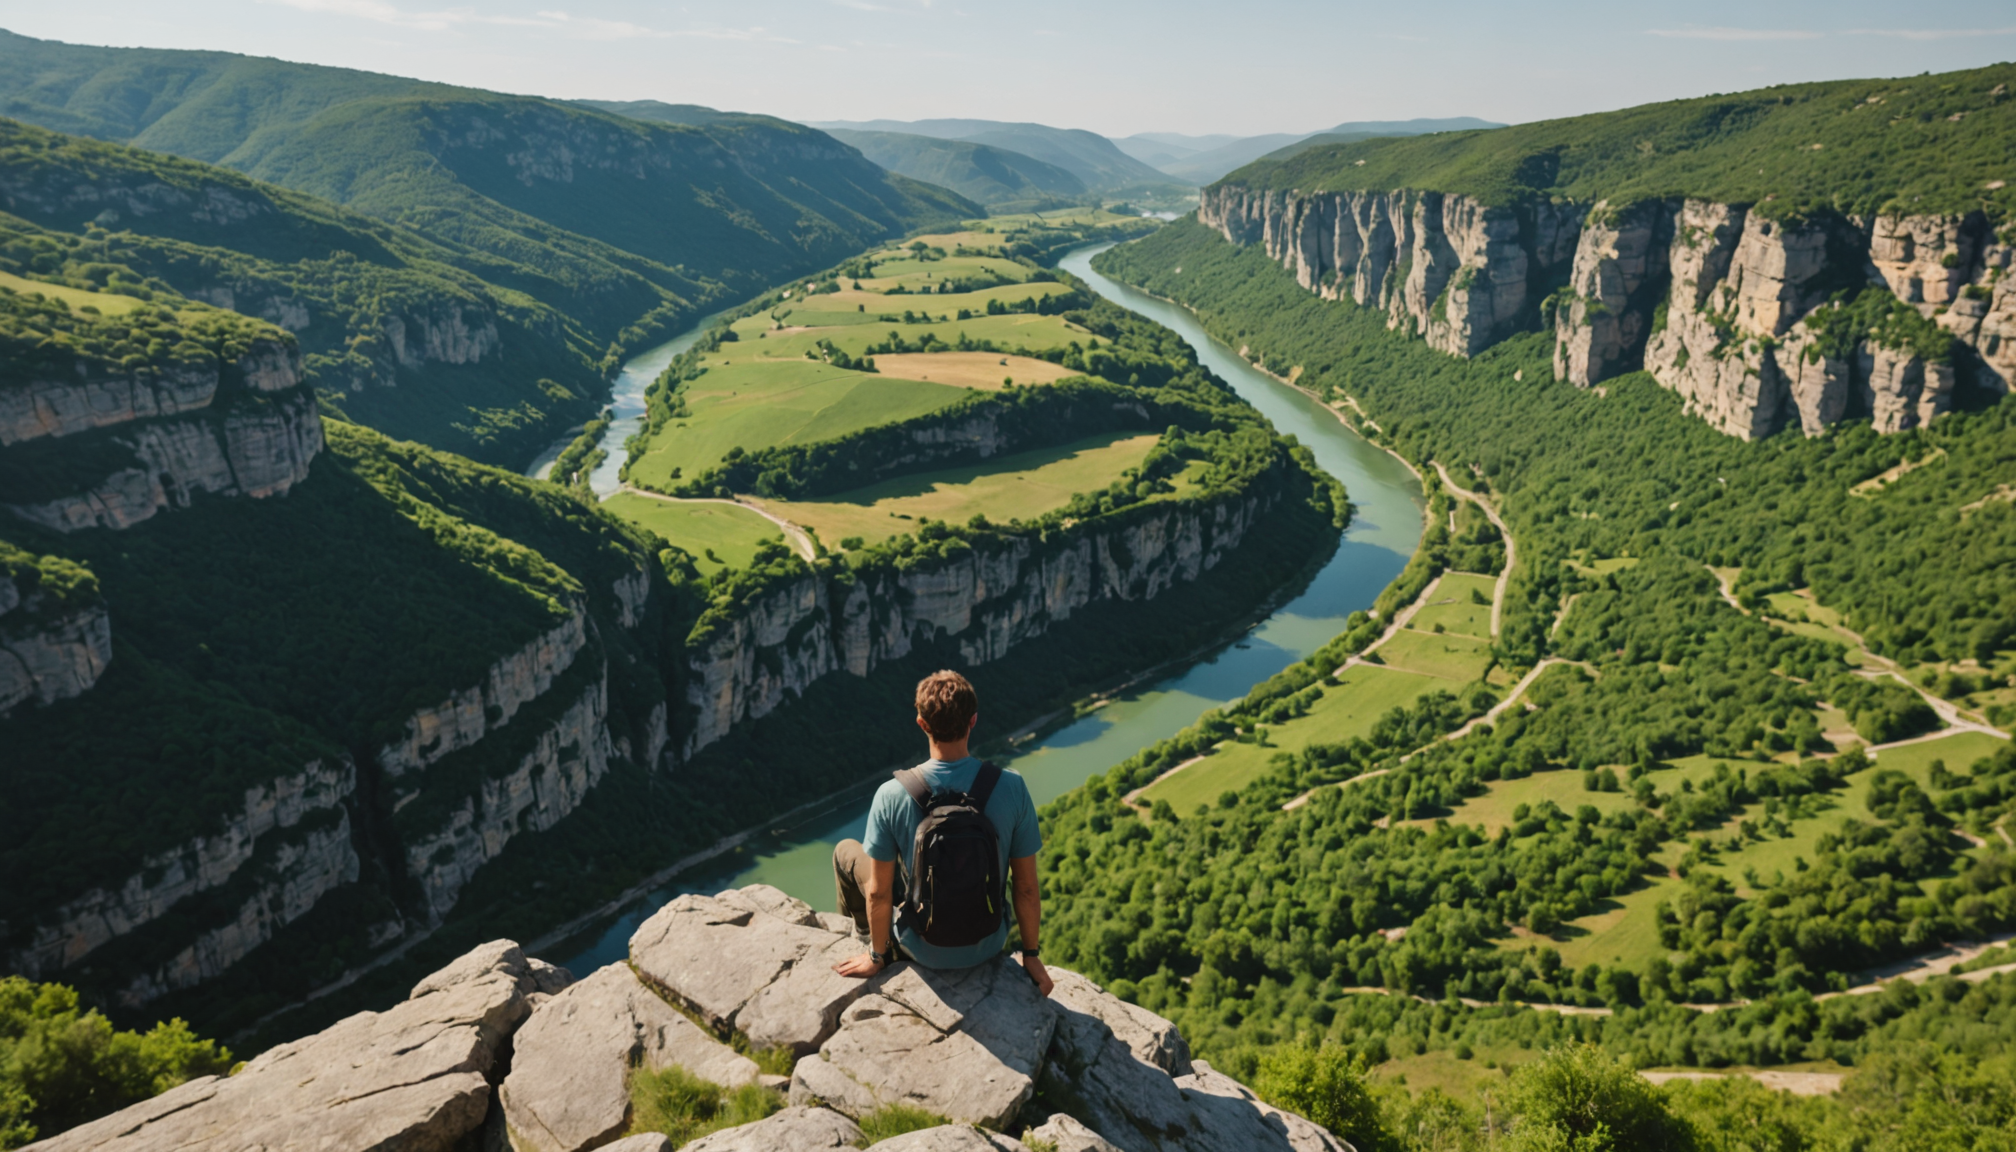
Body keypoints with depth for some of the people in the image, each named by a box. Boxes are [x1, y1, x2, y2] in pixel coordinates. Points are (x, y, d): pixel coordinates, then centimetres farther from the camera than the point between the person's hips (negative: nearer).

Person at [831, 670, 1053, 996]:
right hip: (989, 945, 2)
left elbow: (878, 893, -14)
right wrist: (1031, 956, 4)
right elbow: (1027, 887, -12)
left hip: (925, 951, -2)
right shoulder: (1011, 788, -20)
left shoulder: (891, 796, -24)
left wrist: (876, 956, 4)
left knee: (845, 850, 21)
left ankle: (868, 936, 49)